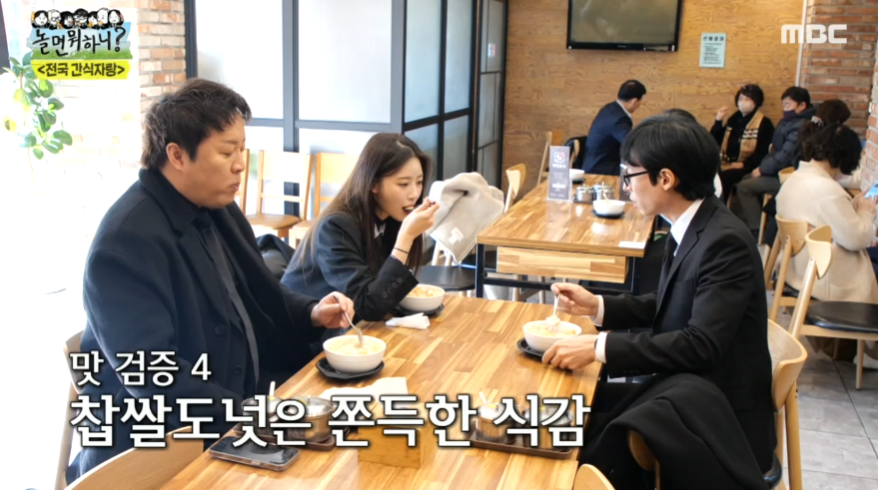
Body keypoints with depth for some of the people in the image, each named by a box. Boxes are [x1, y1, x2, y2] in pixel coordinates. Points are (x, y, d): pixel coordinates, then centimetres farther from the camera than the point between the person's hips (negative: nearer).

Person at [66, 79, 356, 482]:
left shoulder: (216, 208, 6)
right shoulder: (126, 244, -22)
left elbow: (255, 294, 19)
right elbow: (154, 380, -27)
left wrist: (310, 313, 0)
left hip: (242, 400, 8)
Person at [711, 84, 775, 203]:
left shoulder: (764, 124, -1)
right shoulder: (734, 119, 17)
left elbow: (763, 152, -10)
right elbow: (716, 141, 16)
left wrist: (744, 164, -19)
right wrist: (718, 121, 4)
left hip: (747, 167, -5)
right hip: (727, 163, 6)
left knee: (723, 177, -33)